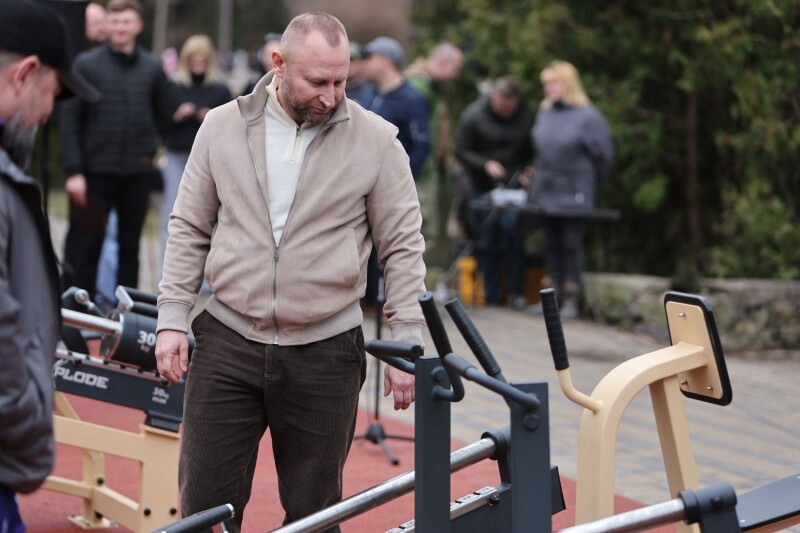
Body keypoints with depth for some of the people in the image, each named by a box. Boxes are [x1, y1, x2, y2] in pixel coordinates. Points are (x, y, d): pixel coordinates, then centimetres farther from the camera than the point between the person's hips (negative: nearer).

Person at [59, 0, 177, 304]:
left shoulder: (152, 68, 6)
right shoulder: (86, 64, -2)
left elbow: (166, 115, 17)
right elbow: (70, 119, -5)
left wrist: (145, 142, 6)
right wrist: (74, 171, -11)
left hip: (137, 174, 3)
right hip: (95, 172, -3)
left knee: (130, 248, 10)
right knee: (83, 248, 0)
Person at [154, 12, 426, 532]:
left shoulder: (376, 140, -3)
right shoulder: (223, 127, 3)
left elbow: (403, 247, 0)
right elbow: (190, 229, 8)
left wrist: (406, 346, -4)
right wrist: (173, 318, 2)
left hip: (326, 354, -1)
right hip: (226, 345, 1)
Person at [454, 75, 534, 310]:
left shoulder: (526, 117, -5)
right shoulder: (474, 115, -9)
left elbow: (531, 152, 8)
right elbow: (461, 151, -5)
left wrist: (527, 171, -10)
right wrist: (485, 164, -19)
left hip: (512, 185, 0)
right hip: (482, 185, 0)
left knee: (511, 227, -16)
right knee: (485, 239, 0)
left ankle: (515, 292, -7)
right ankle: (491, 297, 8)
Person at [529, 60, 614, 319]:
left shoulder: (587, 116, -9)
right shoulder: (544, 113, 10)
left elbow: (603, 154, -4)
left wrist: (587, 180, 3)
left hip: (573, 194, -6)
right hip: (544, 193, 6)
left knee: (571, 246, -3)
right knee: (551, 245, 9)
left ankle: (571, 299, 3)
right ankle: (553, 295, 16)